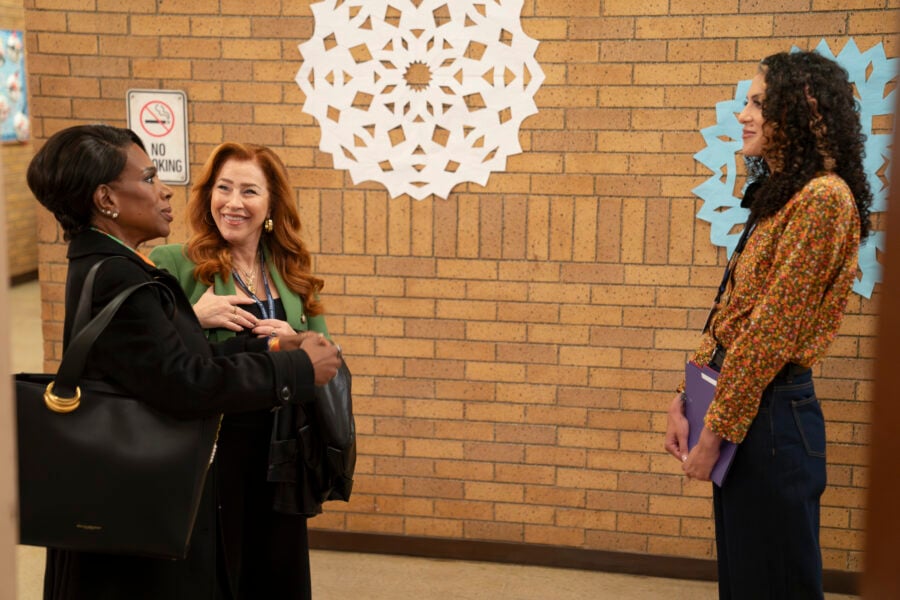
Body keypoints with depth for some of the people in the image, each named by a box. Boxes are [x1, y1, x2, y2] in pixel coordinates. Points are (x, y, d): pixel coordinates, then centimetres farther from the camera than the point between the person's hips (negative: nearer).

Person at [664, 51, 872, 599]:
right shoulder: (781, 196, 14)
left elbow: (772, 330, -20)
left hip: (771, 412, -9)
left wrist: (715, 431, -16)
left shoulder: (822, 198, -17)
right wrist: (686, 400, 9)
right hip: (744, 408, 9)